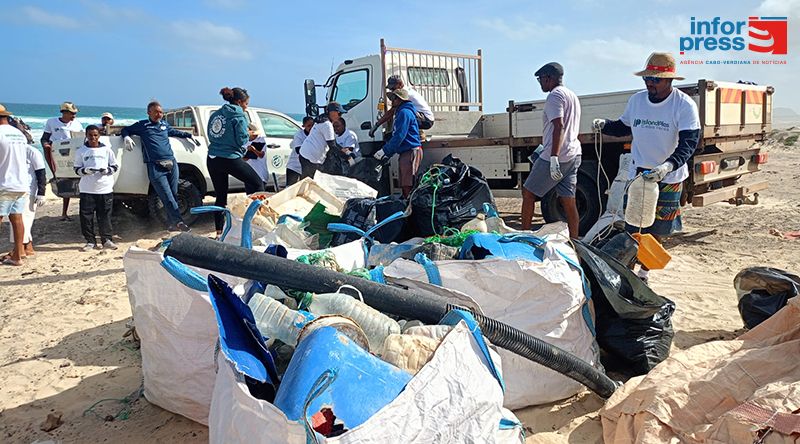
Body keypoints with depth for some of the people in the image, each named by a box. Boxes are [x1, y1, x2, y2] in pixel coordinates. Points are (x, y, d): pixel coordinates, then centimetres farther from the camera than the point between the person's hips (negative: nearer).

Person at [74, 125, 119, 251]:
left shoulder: (106, 150, 6)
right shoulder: (81, 151, 6)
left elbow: (115, 166, 9)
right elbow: (76, 169, 6)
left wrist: (107, 170, -12)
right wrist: (85, 170, -14)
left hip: (105, 188, 0)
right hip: (87, 189, 0)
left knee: (105, 215, 3)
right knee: (86, 216, 0)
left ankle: (106, 240, 11)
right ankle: (90, 241, 10)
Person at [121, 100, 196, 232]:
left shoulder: (164, 124, 23)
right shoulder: (142, 125, 12)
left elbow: (175, 132, 42)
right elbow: (125, 130, 20)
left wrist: (190, 135, 40)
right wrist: (126, 137, -1)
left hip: (172, 163, 4)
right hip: (155, 167, -4)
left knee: (174, 195, 3)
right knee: (167, 197, -11)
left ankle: (172, 223, 10)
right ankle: (178, 221, -11)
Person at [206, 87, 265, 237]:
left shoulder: (215, 114, 14)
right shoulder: (239, 115, -6)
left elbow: (212, 136, 17)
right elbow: (241, 139, -10)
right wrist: (249, 136, 11)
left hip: (212, 160, 7)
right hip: (230, 159, -7)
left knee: (220, 195, 15)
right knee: (257, 183, 8)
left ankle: (219, 231, 17)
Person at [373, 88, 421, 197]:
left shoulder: (404, 112, -10)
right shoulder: (401, 112, 24)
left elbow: (399, 136, -17)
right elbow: (396, 135, 26)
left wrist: (384, 151, -13)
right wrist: (387, 152, 17)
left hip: (411, 152, -11)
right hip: (406, 153, 11)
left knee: (408, 186, -14)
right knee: (405, 185, 9)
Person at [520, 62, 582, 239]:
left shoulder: (555, 96, -9)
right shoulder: (572, 96, 21)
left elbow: (559, 127, -21)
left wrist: (553, 158, -27)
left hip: (557, 156, -9)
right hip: (573, 154, 9)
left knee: (528, 193, 1)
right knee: (568, 200, 8)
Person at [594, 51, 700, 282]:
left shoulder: (684, 105, -13)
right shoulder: (636, 100, 2)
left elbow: (689, 142, -20)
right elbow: (624, 127, 17)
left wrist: (668, 165, -37)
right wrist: (604, 125, -4)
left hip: (669, 178, -3)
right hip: (638, 173, 3)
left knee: (656, 231, 7)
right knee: (632, 229, -1)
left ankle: (644, 272, 23)